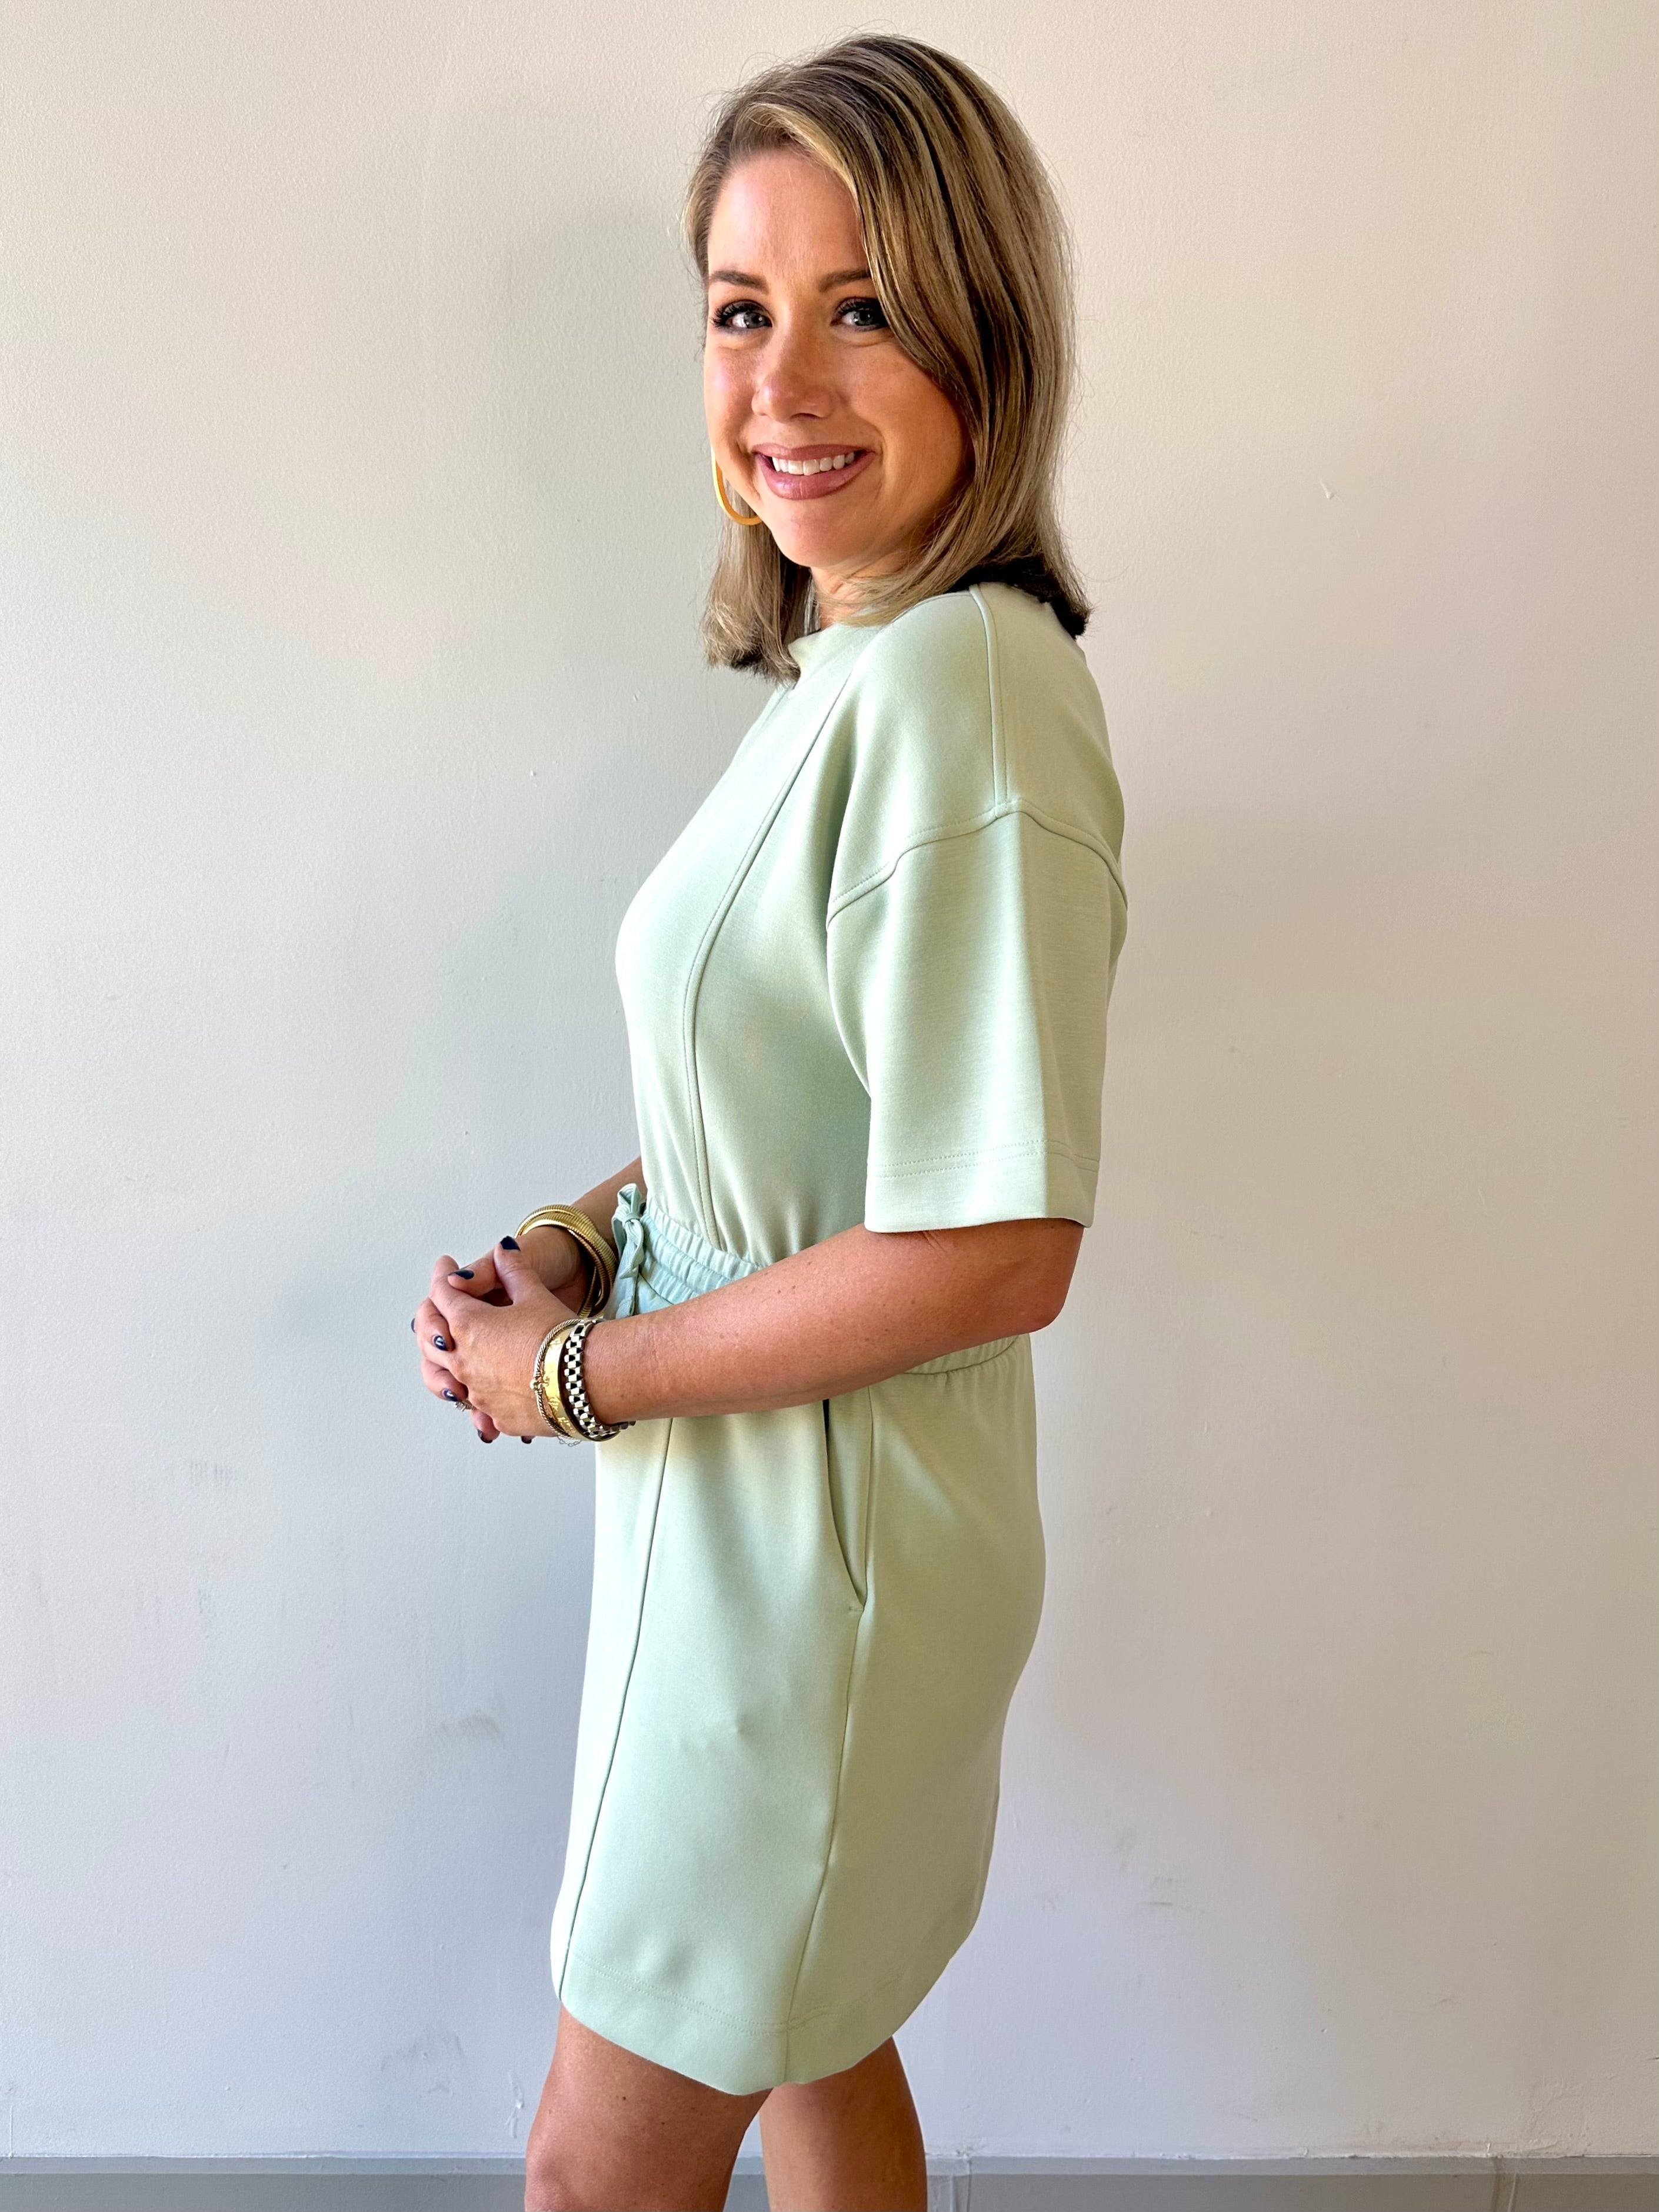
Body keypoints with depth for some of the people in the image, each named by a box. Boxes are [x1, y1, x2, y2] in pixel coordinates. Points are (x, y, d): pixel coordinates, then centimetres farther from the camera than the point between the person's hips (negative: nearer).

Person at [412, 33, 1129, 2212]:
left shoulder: (959, 691, -25)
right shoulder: (846, 664, 6)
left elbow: (990, 1254, -27)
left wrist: (579, 1372, -15)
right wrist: (578, 1237, -1)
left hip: (817, 1544, -8)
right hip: (750, 1514, 9)